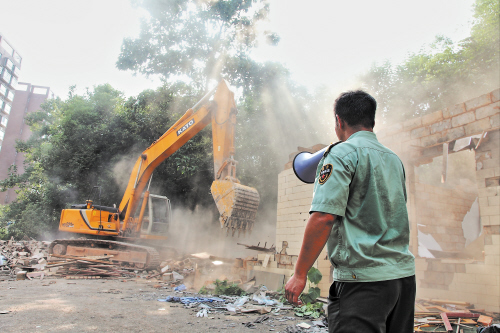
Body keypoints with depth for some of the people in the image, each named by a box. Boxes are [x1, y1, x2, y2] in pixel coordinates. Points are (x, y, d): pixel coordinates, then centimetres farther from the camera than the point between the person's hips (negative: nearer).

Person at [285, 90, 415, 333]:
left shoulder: (342, 153, -10)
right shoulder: (395, 159, 14)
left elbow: (324, 217, -20)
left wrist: (300, 274, -15)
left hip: (363, 278, -9)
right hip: (404, 274, 9)